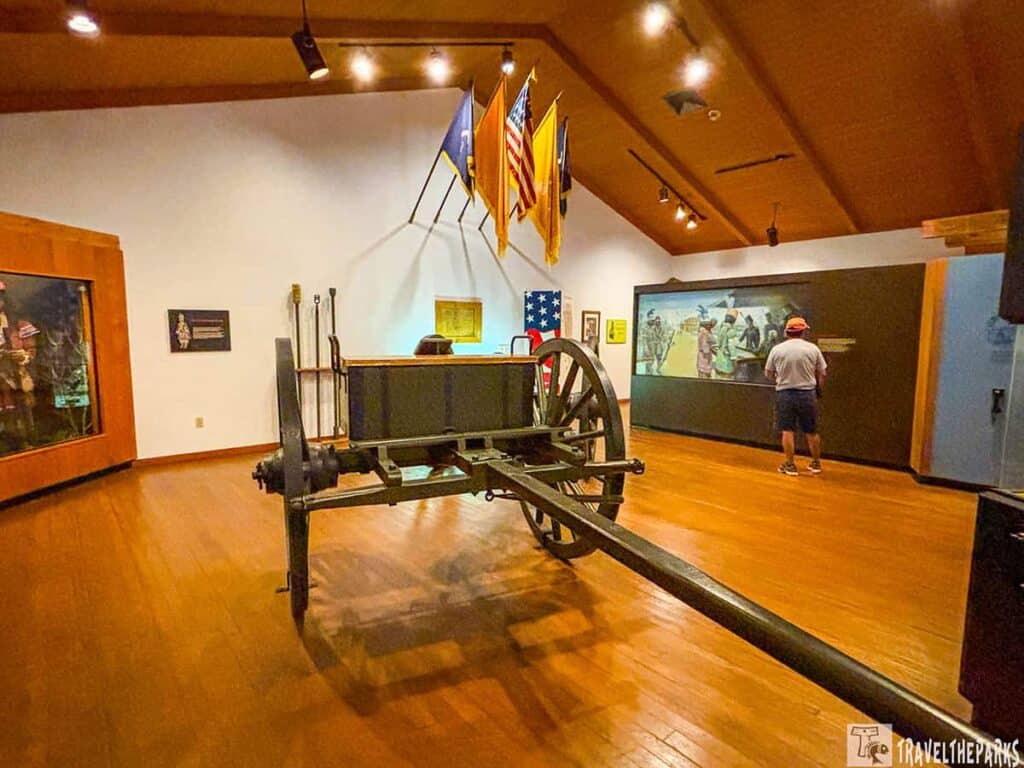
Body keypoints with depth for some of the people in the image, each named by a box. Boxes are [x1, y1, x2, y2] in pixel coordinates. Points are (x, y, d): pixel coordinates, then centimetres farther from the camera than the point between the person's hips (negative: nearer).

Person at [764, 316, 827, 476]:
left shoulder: (777, 349, -3)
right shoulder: (812, 349, -3)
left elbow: (768, 374, 4)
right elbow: (822, 373, 2)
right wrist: (817, 387, 20)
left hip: (785, 393, -1)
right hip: (807, 393, 1)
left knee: (787, 430, 5)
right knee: (811, 431, 13)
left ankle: (790, 465, 9)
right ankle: (816, 463, 26)